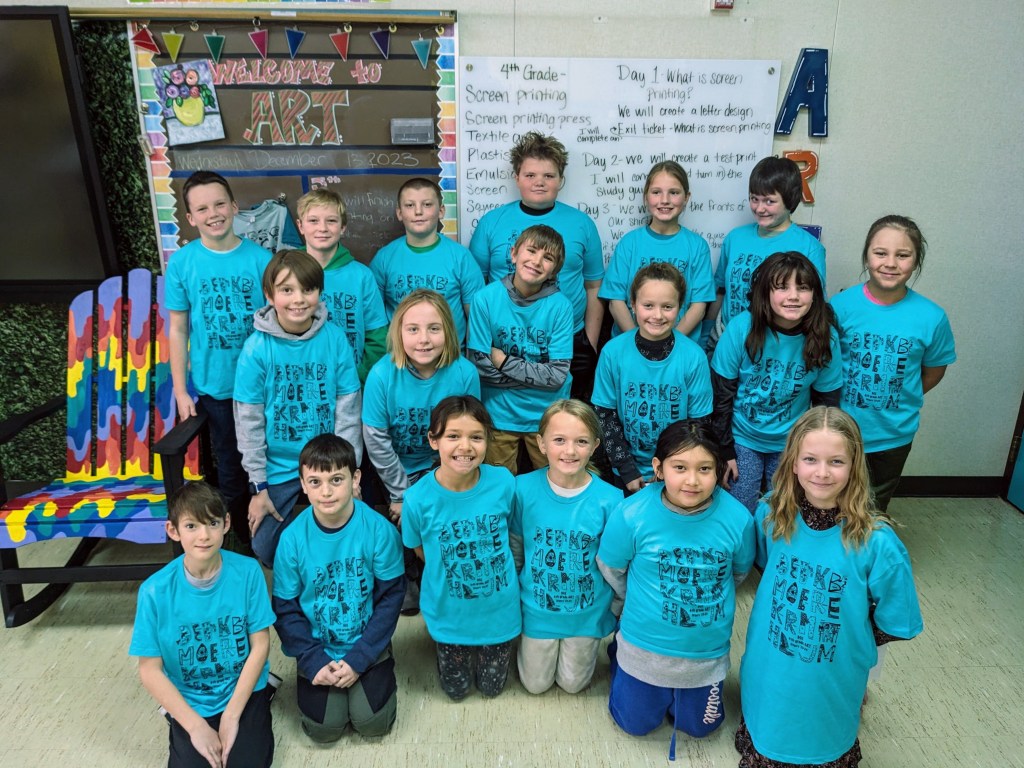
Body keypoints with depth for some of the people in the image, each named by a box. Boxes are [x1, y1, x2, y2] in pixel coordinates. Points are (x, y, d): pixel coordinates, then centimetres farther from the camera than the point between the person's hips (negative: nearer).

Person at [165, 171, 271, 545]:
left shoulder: (260, 258, -8)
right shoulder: (181, 263, -6)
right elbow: (177, 330, 0)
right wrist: (180, 390, -1)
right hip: (214, 385, 1)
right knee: (230, 462, 16)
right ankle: (241, 534, 37)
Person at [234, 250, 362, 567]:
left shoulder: (335, 339, -11)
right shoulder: (257, 347, -12)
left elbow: (348, 411, -5)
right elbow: (248, 422, -7)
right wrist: (259, 486, -5)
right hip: (278, 467, 0)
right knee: (266, 549, 4)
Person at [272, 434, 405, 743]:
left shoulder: (379, 529, -19)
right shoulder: (292, 538, -16)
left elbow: (390, 597, -12)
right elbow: (285, 608, -6)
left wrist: (359, 659, -14)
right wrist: (313, 662, -14)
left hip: (367, 645, -1)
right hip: (317, 648, 1)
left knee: (372, 722, -8)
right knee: (324, 727, -5)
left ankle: (379, 672, 21)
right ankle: (317, 674, 23)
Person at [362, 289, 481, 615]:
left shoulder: (464, 373, -22)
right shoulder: (382, 375, -25)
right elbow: (377, 442, -15)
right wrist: (403, 494, -9)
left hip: (444, 469, 1)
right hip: (400, 471, 0)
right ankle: (409, 581, 29)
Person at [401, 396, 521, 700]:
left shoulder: (503, 482, -22)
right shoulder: (418, 498, -24)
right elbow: (420, 550, -4)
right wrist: (452, 571, -3)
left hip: (499, 607, 1)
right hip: (450, 612, 0)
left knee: (492, 686, 21)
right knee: (456, 689, 20)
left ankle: (489, 649, 49)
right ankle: (449, 650, 47)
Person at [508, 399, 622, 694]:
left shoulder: (610, 499, -23)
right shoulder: (524, 488, -21)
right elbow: (514, 547, -4)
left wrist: (615, 610, -5)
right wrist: (513, 595, 4)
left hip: (587, 611, 0)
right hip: (537, 607, 1)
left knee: (573, 684, 22)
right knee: (535, 684, 21)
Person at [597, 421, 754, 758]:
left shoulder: (738, 518, -22)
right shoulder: (631, 514, -26)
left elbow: (738, 573, 0)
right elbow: (611, 571, -7)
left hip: (708, 650, 1)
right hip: (645, 646, -1)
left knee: (699, 725, 21)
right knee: (636, 723, 19)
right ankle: (619, 654, 41)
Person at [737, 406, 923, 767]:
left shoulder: (876, 541, -24)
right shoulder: (771, 514, -14)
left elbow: (896, 624, -11)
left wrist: (847, 638, -7)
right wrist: (784, 611, -1)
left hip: (832, 682, -2)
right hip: (768, 674, 2)